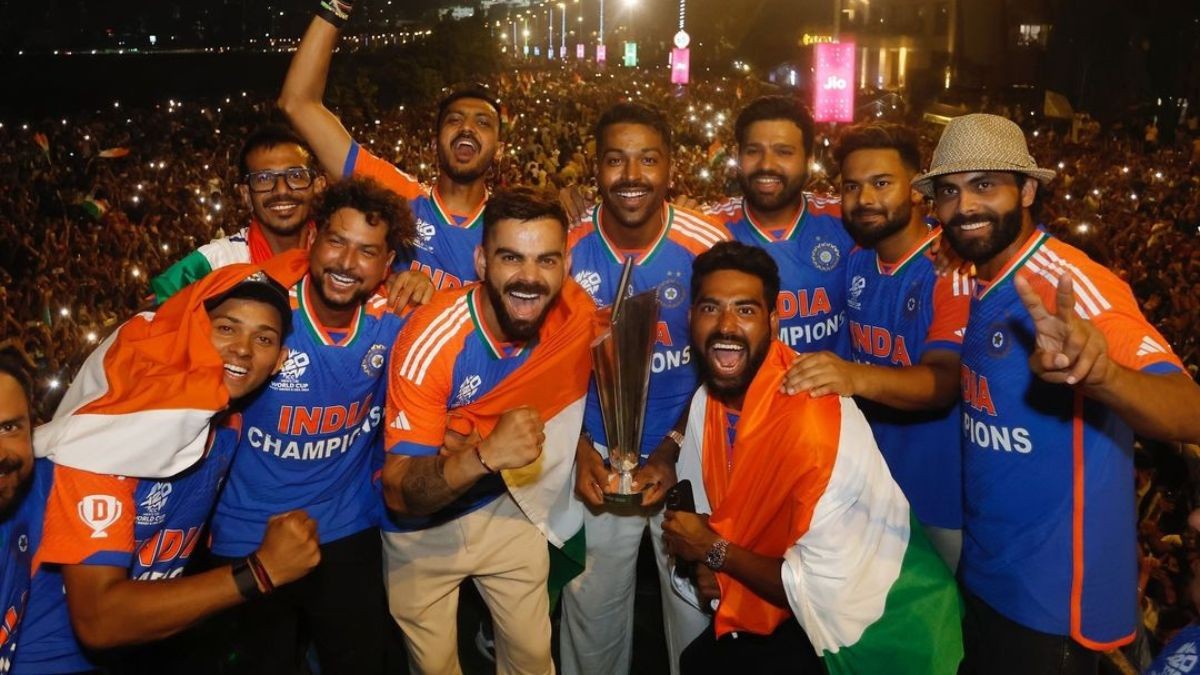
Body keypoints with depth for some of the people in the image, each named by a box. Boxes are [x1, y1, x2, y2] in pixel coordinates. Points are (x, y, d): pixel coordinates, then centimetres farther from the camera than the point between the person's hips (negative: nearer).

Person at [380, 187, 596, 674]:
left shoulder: (577, 314, -19)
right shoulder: (432, 340, -31)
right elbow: (398, 493, -32)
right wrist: (485, 454, -47)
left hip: (508, 507, 3)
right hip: (423, 527, -2)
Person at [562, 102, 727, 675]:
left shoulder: (708, 244, -14)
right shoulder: (568, 247, -10)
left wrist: (672, 450, -13)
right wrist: (579, 449, -9)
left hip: (688, 457, -1)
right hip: (598, 458, 1)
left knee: (696, 606, 15)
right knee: (593, 611, 18)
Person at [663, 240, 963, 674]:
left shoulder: (815, 426, -30)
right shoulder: (708, 400, -6)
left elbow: (823, 592, -25)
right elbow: (704, 512, 7)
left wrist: (716, 551, -16)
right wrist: (710, 565, -12)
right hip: (790, 599, 7)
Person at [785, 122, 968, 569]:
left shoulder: (954, 268, -20)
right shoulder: (856, 261, 0)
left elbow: (945, 381, -30)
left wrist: (858, 377, -46)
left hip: (944, 488, -6)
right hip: (872, 481, 6)